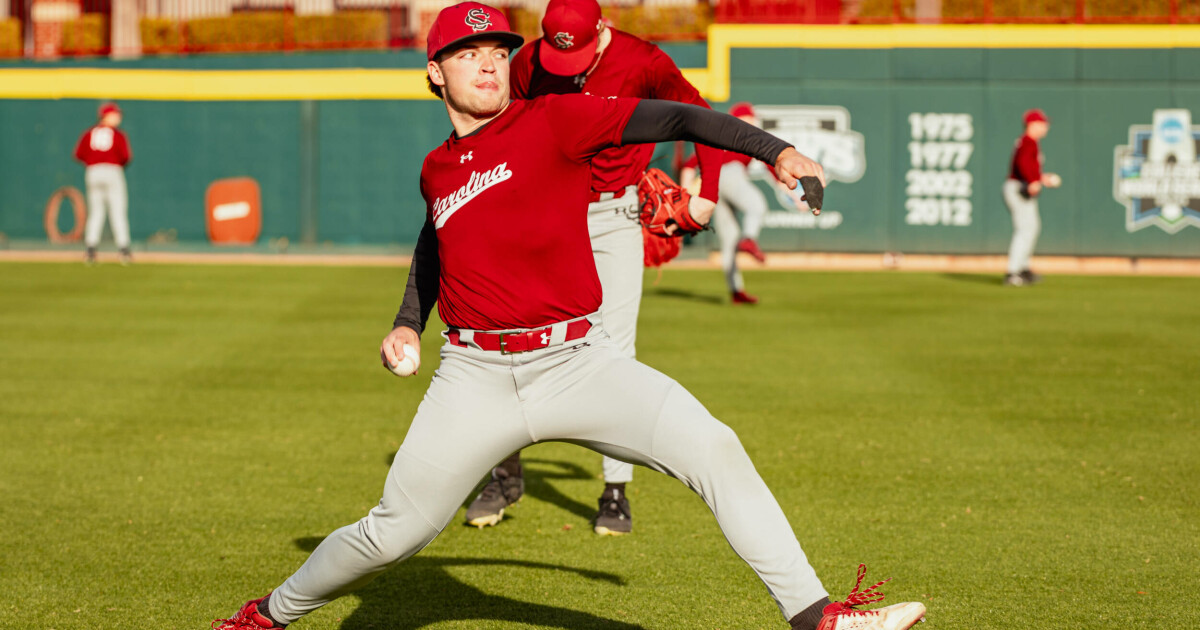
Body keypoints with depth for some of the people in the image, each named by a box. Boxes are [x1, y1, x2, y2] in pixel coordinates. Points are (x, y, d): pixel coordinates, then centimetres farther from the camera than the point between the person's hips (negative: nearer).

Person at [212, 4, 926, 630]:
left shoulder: (552, 120, -2)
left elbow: (670, 118, -12)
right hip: (476, 375, 2)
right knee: (393, 533, 3)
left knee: (713, 448, -21)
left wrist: (773, 148, -24)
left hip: (580, 361, -2)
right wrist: (409, 322, 21)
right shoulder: (436, 170, 11)